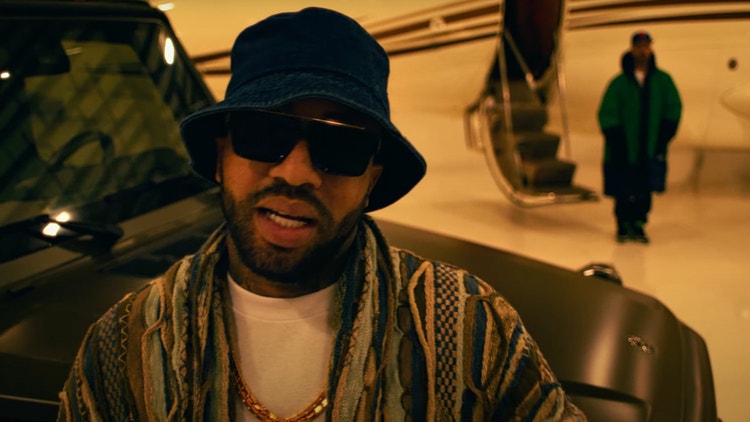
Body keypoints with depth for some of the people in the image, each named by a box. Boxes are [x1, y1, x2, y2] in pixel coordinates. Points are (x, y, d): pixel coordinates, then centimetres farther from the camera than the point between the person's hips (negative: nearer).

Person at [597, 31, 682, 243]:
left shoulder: (663, 80, 4)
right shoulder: (619, 83, -1)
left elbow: (673, 110, 8)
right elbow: (607, 115, -2)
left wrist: (663, 138, -1)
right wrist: (617, 142, -10)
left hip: (651, 151, 2)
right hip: (623, 152, -1)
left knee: (645, 191, 3)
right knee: (624, 193, 1)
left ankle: (638, 225, 18)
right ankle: (623, 226, 17)